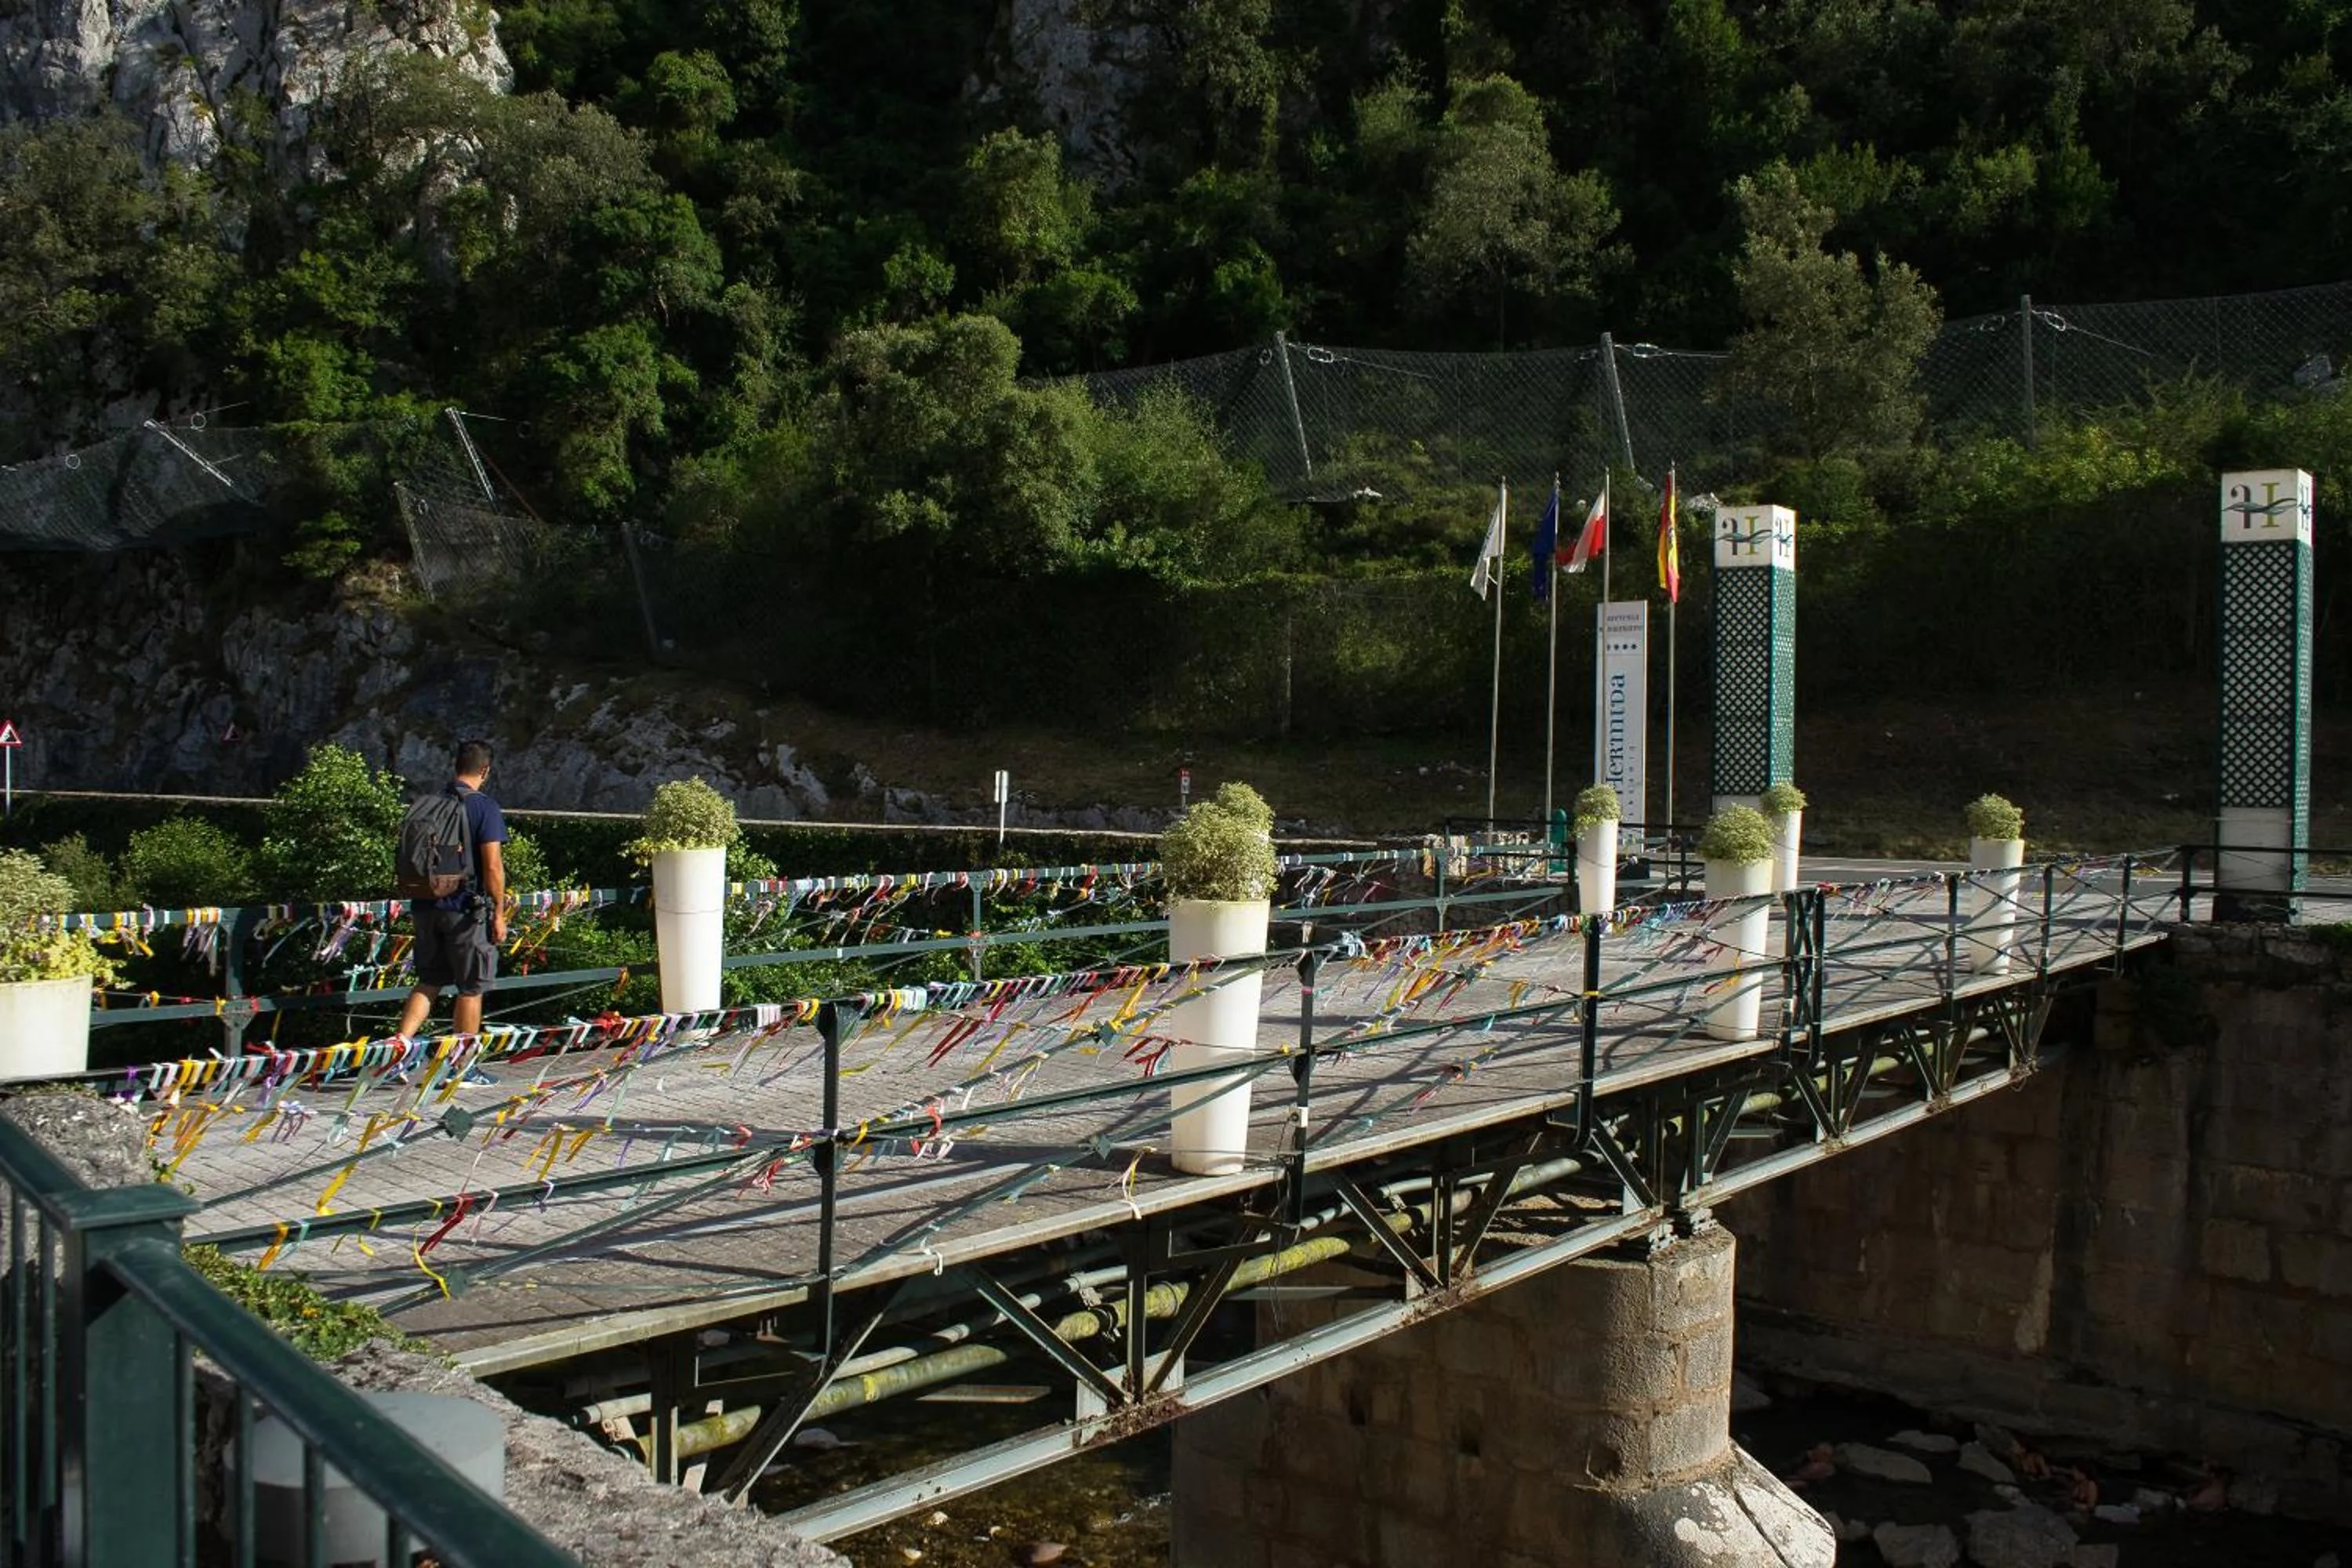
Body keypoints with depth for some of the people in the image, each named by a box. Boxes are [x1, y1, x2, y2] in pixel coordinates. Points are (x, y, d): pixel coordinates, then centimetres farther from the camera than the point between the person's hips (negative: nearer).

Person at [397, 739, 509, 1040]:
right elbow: (492, 866, -16)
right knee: (470, 990, 7)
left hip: (427, 907, 6)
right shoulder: (485, 807, -12)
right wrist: (499, 913, -9)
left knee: (428, 983, 17)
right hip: (467, 911, -6)